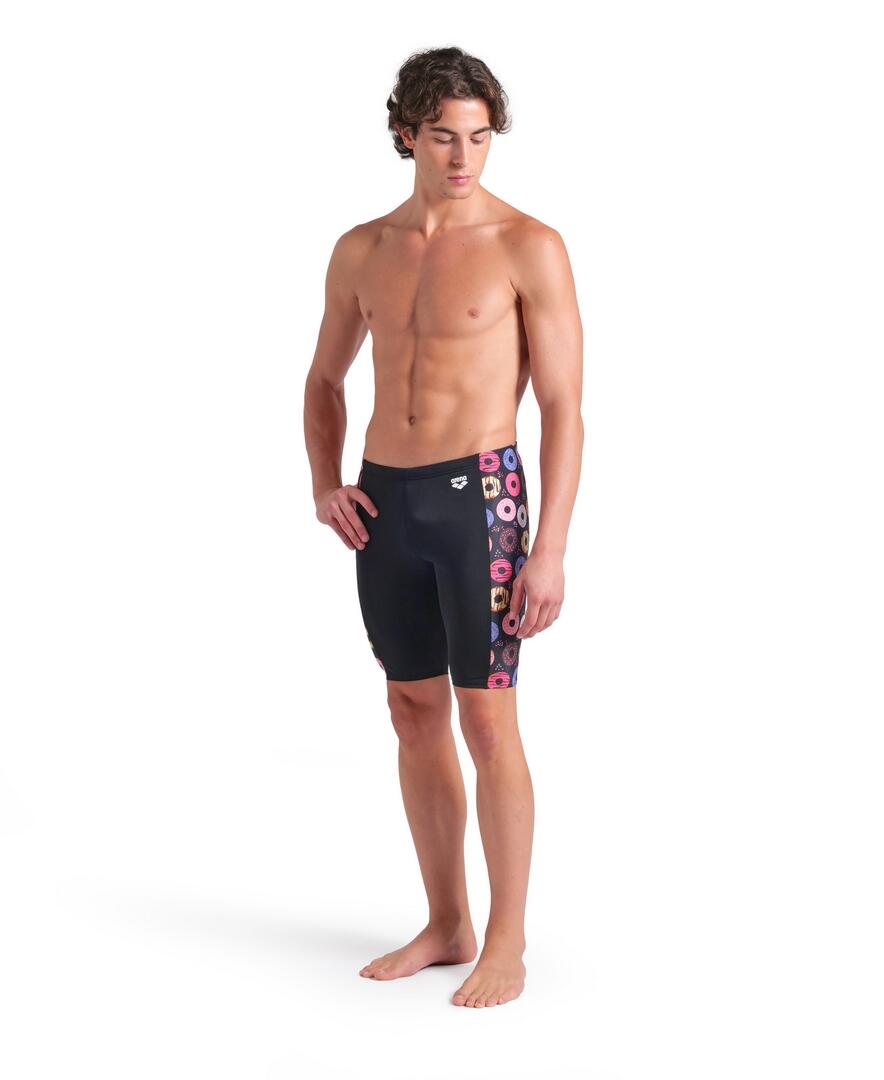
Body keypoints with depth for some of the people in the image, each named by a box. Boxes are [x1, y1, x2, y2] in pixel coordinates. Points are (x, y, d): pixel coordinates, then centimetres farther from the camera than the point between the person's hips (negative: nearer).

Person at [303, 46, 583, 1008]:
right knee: (415, 717, 10)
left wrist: (551, 549, -14)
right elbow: (325, 380, 21)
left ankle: (506, 945, 9)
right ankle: (446, 926, 23)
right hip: (385, 505, 5)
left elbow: (564, 407, -9)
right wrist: (325, 487, 4)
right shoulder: (361, 252, 8)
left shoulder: (529, 247, -7)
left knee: (486, 721, -3)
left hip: (479, 497, -5)